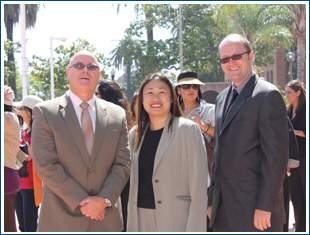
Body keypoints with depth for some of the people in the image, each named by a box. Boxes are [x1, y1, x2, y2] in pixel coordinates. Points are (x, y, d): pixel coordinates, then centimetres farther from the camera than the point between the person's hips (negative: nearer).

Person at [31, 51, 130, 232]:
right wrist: (81, 202, -12)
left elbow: (123, 164, 4)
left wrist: (104, 200, -11)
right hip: (61, 219, -2)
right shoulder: (45, 112, -3)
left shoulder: (117, 115, 7)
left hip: (105, 219, 3)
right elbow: (46, 165, -9)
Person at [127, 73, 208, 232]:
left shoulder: (188, 130, -5)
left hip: (176, 220, -4)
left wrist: (195, 229, -13)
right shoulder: (135, 134, 11)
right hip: (140, 220, 4)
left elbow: (198, 185, -8)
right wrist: (130, 220, 9)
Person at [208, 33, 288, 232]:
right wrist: (212, 200, 15)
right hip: (224, 209, 8)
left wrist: (265, 207, -18)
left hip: (255, 208, -8)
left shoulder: (268, 95, -11)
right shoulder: (222, 98, 15)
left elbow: (276, 155, -15)